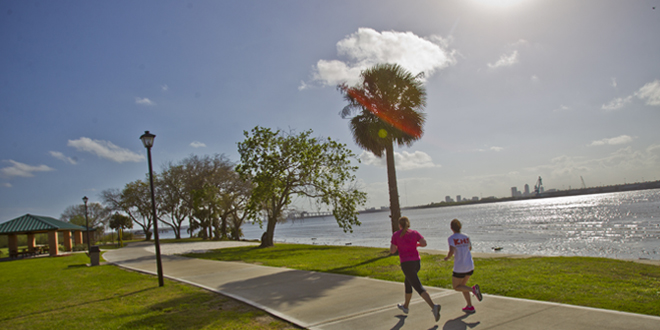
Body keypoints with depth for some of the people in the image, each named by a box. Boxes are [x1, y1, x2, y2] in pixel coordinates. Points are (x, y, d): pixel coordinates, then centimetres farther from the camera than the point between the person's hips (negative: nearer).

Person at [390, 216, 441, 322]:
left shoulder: (396, 235, -4)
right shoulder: (414, 233, 4)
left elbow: (392, 251, -6)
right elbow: (424, 243, -8)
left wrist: (392, 244, 15)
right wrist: (416, 244, 11)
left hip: (406, 264, -6)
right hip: (417, 262, 6)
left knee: (419, 288, -8)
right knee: (408, 283, 26)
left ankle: (434, 307, -25)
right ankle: (405, 306, 39)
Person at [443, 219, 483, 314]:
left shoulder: (452, 238, -12)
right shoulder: (466, 237, 4)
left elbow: (451, 251, -24)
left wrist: (447, 258, -5)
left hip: (459, 268, -6)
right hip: (470, 266, 6)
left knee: (456, 287, 14)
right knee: (462, 285, 23)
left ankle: (473, 289, -12)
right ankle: (470, 306, 17)